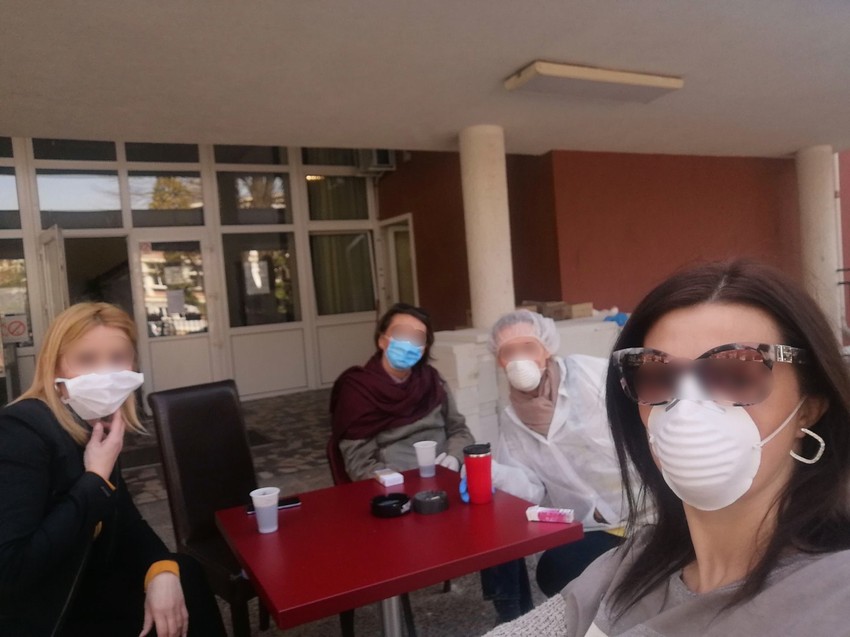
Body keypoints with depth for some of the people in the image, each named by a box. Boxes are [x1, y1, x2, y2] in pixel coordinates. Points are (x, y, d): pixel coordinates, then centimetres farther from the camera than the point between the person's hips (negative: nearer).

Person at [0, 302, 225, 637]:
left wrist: (162, 569, -12)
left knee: (185, 577, 7)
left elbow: (124, 519, 8)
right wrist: (96, 479, -28)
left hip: (74, 591, 8)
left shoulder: (93, 426, -1)